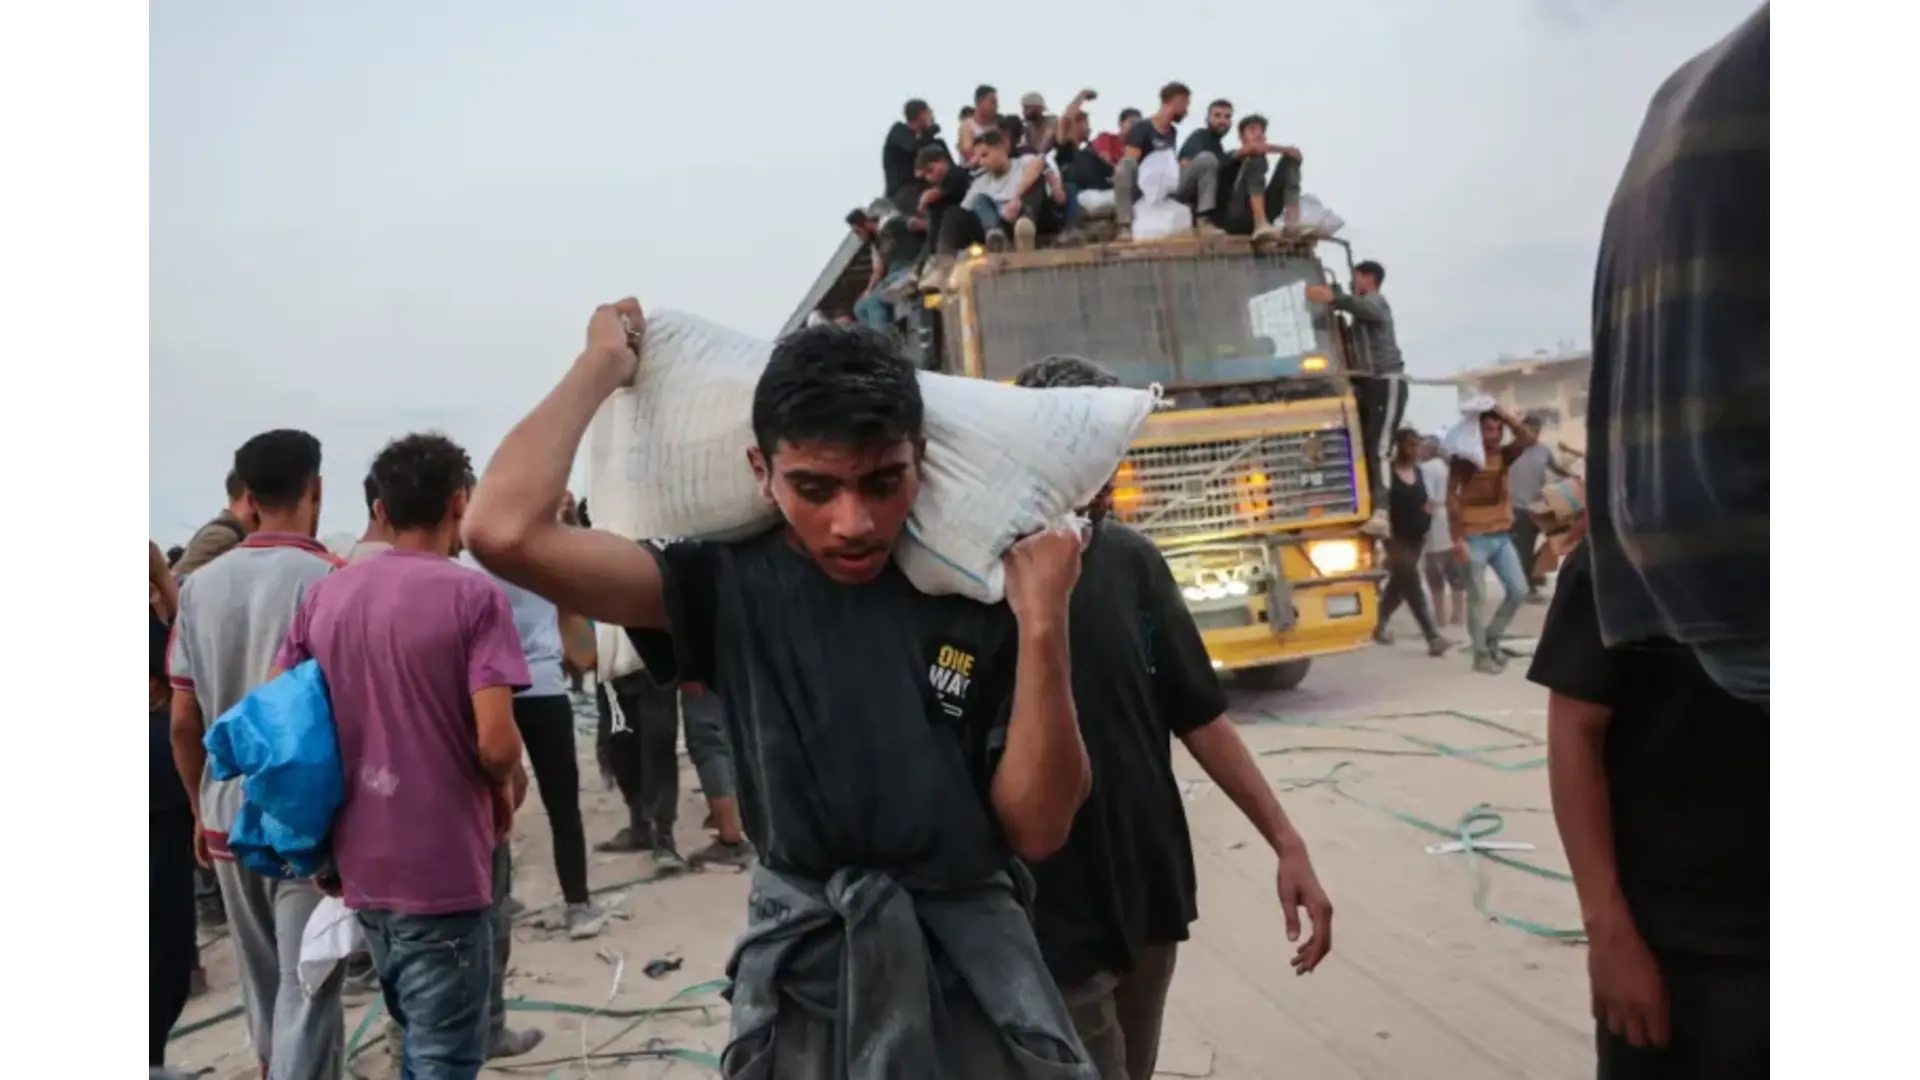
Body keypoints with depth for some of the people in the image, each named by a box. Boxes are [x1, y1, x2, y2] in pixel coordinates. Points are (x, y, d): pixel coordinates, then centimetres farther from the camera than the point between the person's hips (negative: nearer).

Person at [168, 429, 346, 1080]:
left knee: (262, 983, 22)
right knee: (307, 988, 3)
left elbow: (182, 723, 6)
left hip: (229, 817, 6)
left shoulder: (200, 584, 3)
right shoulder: (326, 578, -14)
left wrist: (201, 810, 18)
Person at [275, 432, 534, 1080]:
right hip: (444, 867, -6)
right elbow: (496, 742, -21)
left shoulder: (324, 596, 5)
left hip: (360, 865, 7)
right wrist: (507, 785, 1)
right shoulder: (473, 596, -14)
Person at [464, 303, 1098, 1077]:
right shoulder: (729, 588, -9)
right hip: (802, 972, 1)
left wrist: (1042, 623, -20)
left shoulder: (978, 603, -9)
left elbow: (1037, 828, -10)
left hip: (974, 969, 0)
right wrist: (603, 366, -10)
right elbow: (505, 533, -21)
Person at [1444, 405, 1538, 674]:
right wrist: (1458, 539, -17)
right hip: (1475, 538, -6)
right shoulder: (1464, 459, -9)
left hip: (1502, 536, 6)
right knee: (1478, 598, -1)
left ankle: (1492, 638, 23)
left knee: (1518, 590, 6)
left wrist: (1504, 415, -11)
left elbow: (1528, 440, -8)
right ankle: (1481, 654, 6)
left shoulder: (1504, 455, 7)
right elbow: (1451, 499, -12)